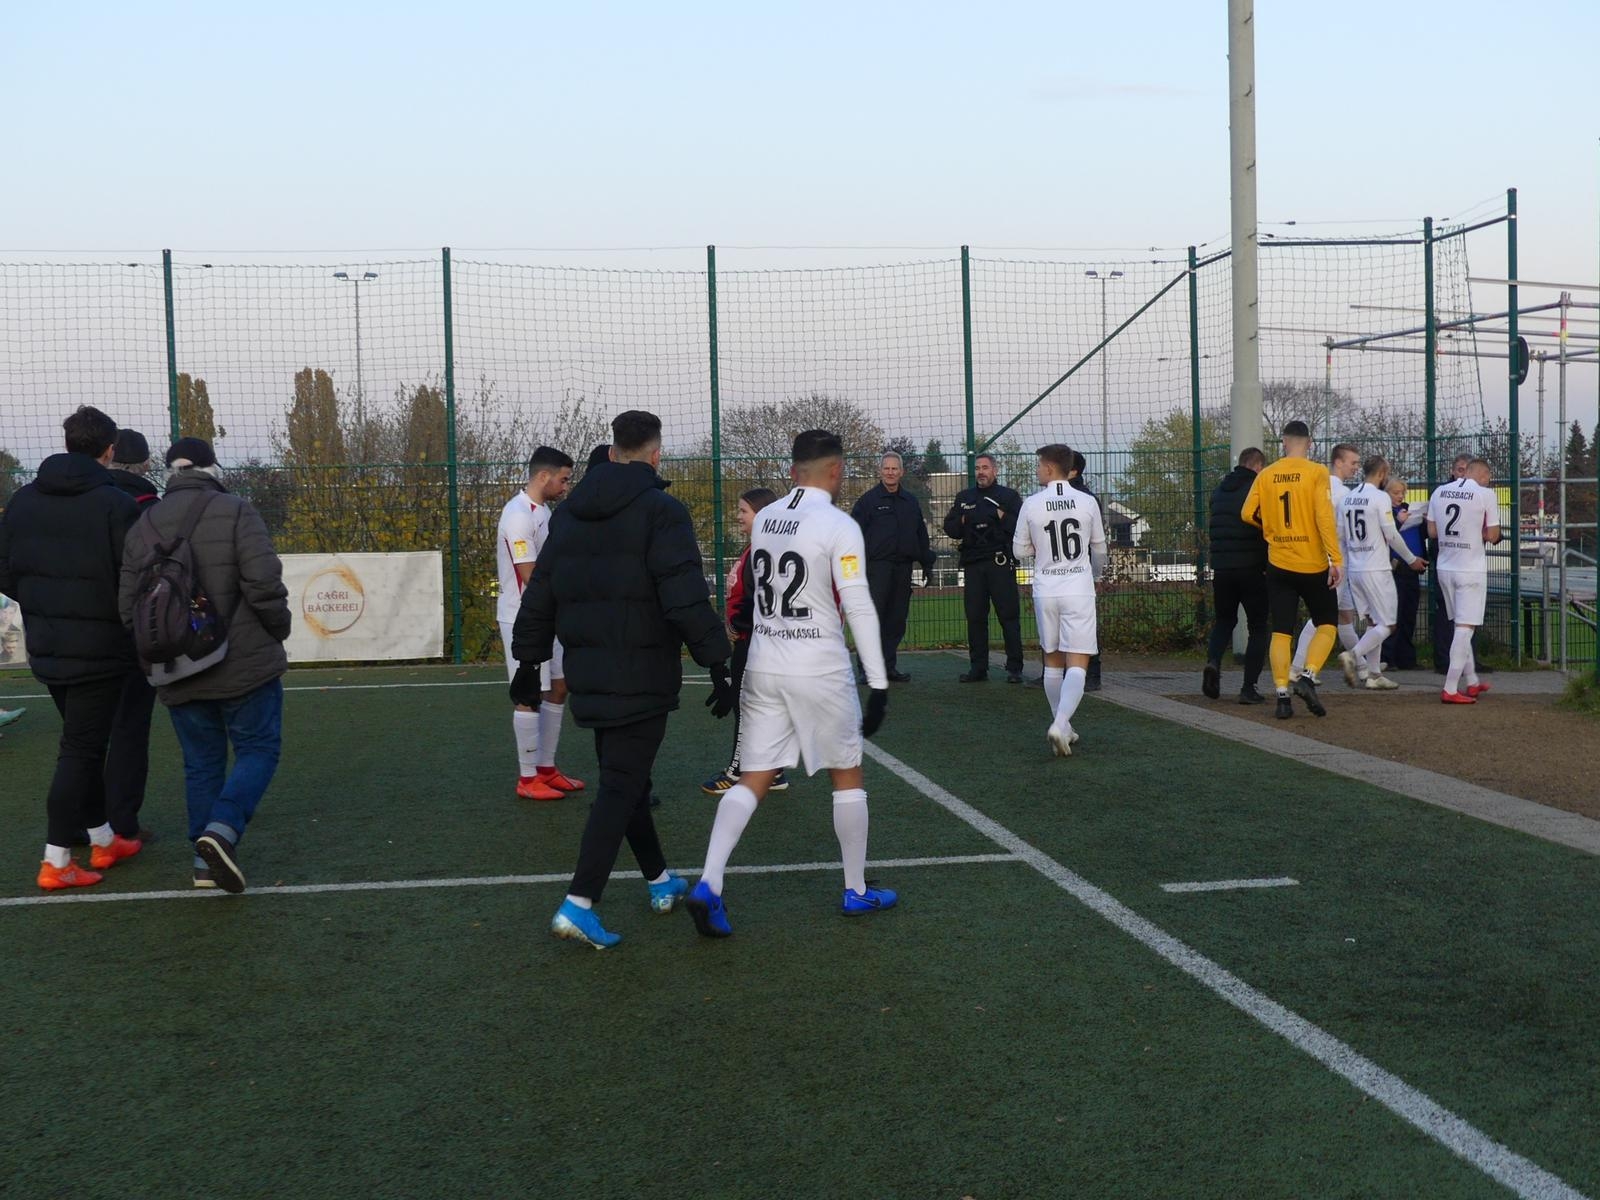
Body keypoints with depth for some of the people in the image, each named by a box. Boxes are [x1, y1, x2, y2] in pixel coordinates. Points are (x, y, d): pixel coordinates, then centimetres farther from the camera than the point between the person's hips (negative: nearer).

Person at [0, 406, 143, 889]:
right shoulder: (115, 505, -15)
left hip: (45, 648, 6)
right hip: (99, 647, -6)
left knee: (83, 743, 19)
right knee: (82, 750, 1)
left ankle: (103, 840, 29)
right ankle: (56, 862, 1)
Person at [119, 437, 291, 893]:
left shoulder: (143, 526, 6)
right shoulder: (236, 512, -9)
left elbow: (129, 605, 5)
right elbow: (264, 583, -18)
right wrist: (278, 632, -1)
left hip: (179, 674, 5)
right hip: (245, 665, -4)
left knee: (202, 763, 15)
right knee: (258, 751, 7)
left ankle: (205, 862, 14)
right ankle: (222, 829, -16)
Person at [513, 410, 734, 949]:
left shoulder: (569, 513, 10)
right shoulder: (661, 511, -11)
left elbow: (539, 596, 14)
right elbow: (687, 600, -18)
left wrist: (529, 662, 21)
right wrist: (718, 665, -14)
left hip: (588, 676, 7)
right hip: (643, 677, -7)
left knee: (625, 778, 19)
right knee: (621, 787, -4)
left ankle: (660, 882, 33)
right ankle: (579, 904, -10)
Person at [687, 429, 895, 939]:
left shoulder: (764, 519, 6)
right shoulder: (839, 527, -12)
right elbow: (859, 608, -15)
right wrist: (879, 683, -12)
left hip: (764, 663, 5)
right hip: (819, 668, -5)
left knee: (753, 779, 6)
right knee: (847, 776, 12)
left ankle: (708, 885, -9)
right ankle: (856, 891, 22)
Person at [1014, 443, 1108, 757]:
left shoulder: (1031, 504, -3)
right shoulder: (1087, 502, -2)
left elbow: (1020, 551, 5)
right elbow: (1099, 549, 10)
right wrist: (1096, 573, 31)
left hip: (1045, 589, 1)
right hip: (1079, 589, -1)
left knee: (1053, 661, 16)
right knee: (1077, 664, -4)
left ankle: (1063, 727, 23)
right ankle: (1060, 725, -22)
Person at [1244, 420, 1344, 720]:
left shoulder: (1266, 475, 2)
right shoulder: (1317, 473, -7)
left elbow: (1249, 514, 3)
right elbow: (1324, 516, -15)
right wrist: (1336, 558, -14)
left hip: (1278, 565, 3)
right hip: (1313, 564, -3)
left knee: (1281, 632, 7)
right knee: (1327, 624, 12)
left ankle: (1282, 695, 0)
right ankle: (1308, 678, -7)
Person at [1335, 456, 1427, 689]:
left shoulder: (1346, 497, 9)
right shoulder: (1380, 497, -11)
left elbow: (1340, 536, 12)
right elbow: (1391, 535, -10)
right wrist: (1411, 560, 3)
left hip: (1354, 570, 7)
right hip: (1376, 570, -7)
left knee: (1373, 622, 14)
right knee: (1386, 624, -1)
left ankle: (1373, 675, 11)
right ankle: (1353, 655, -19)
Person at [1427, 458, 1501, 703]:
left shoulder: (1439, 491, 5)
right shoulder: (1485, 494, -9)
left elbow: (1431, 531, 10)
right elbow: (1493, 536, -7)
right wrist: (1479, 532, 12)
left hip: (1445, 568, 6)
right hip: (1471, 570, -6)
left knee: (1460, 625, 17)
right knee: (1465, 628, -5)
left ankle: (1472, 681, 27)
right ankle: (1450, 689, -9)